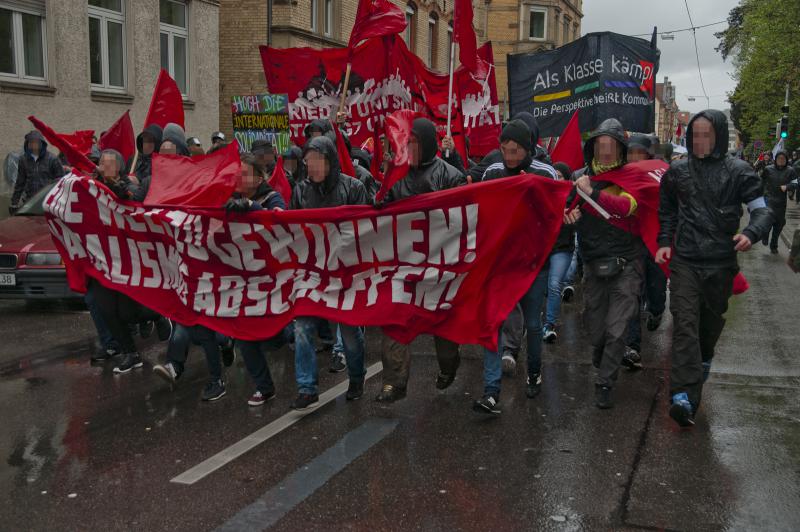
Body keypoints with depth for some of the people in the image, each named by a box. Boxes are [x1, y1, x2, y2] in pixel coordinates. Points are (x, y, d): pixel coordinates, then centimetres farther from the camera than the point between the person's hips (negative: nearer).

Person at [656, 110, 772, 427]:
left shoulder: (738, 171, -1)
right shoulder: (677, 172, 7)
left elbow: (762, 210, -2)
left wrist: (751, 233, -22)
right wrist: (664, 242, 6)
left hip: (721, 263, 0)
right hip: (685, 261, 0)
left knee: (711, 322, 17)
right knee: (685, 325, -11)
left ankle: (703, 360, 48)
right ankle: (685, 396, -18)